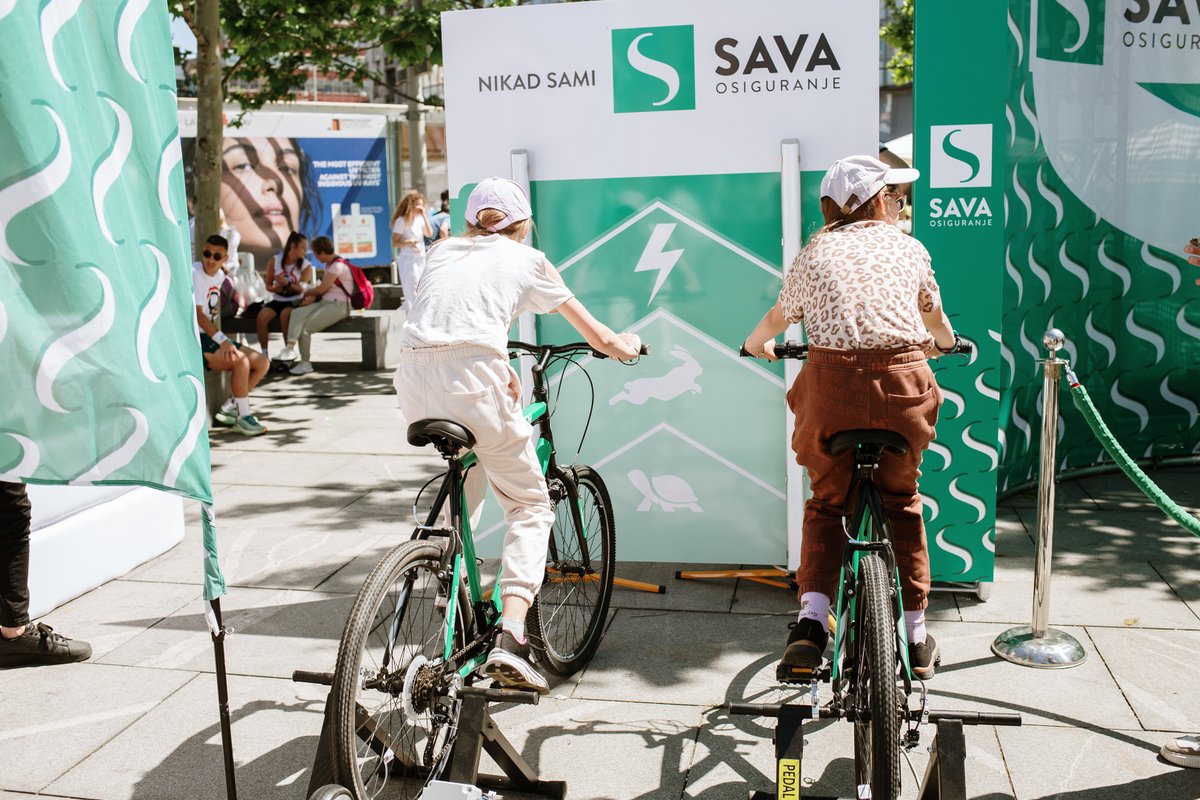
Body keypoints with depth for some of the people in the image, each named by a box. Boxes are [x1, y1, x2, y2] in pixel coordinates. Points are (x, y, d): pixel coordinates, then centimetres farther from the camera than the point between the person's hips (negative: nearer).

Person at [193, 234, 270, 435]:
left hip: (214, 337, 9)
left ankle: (229, 407, 5)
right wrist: (222, 340, -30)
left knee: (262, 363, 1)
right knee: (241, 362, -29)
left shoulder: (220, 275, 10)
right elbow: (197, 314, -21)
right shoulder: (195, 274, -14)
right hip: (195, 340, -9)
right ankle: (243, 418, -17)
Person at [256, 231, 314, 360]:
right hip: (277, 300, 2)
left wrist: (287, 283, -24)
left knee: (285, 315, -36)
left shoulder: (306, 265, 2)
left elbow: (300, 289, -6)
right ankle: (264, 355, -23)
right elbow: (268, 285, 10)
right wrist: (274, 288, -13)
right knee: (261, 316, -28)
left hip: (294, 302, -2)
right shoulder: (275, 261, 5)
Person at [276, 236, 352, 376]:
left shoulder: (338, 265, -14)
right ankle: (290, 347, -27)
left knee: (305, 327, -20)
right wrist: (312, 297, -3)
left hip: (338, 305, -9)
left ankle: (305, 363, -6)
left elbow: (321, 288, -15)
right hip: (325, 302, 9)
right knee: (297, 312, -14)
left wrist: (307, 293, 3)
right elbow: (323, 287, 16)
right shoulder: (329, 265, 19)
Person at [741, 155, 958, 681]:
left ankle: (812, 619, 0)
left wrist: (757, 343, 51)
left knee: (827, 502, 18)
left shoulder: (814, 253, 15)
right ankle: (916, 635, 24)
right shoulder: (908, 248, 17)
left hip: (833, 382, 0)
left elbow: (780, 316, 29)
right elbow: (934, 317, 33)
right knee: (901, 500, 20)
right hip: (903, 383, 1)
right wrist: (943, 344, 55)